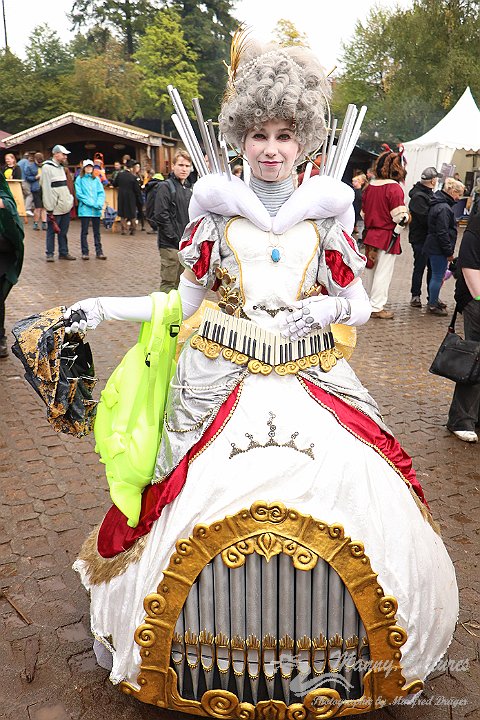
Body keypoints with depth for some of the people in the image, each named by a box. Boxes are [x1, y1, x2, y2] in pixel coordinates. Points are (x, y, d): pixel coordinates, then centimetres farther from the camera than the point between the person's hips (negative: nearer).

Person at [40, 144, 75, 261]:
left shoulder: (61, 167, 15)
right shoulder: (47, 168, -11)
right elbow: (46, 189, -15)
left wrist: (70, 200, 16)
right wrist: (49, 209, -18)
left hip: (65, 207, 8)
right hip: (55, 209, -8)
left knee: (63, 232, 12)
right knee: (51, 231, 1)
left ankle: (63, 252, 20)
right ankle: (49, 254, 8)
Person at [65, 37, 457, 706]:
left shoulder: (324, 212, 8)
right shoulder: (216, 210, 7)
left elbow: (359, 304, 12)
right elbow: (185, 303, 10)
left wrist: (330, 308, -9)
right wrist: (103, 308, 2)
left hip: (313, 375, 1)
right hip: (223, 375, 0)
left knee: (356, 492, -8)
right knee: (203, 499, -7)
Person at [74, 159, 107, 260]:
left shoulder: (96, 179, 12)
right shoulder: (79, 179, 2)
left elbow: (101, 192, 6)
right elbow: (79, 194, -6)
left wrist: (100, 203, -13)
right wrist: (92, 203, -14)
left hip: (96, 210, 3)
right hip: (85, 209, -3)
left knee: (97, 232, 8)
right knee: (84, 232, 2)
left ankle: (99, 252, 12)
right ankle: (85, 252, 7)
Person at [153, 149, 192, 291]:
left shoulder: (188, 189, 17)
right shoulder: (165, 187, -8)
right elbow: (161, 216, -16)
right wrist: (176, 239, -18)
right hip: (170, 245, -8)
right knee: (168, 283, -3)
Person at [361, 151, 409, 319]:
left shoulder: (369, 186, 5)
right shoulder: (394, 188, -14)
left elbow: (363, 211, 13)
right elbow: (400, 217, -18)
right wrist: (396, 232, -2)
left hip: (370, 234, 7)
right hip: (387, 237, -6)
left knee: (370, 270, 16)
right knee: (383, 272, 0)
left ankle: (368, 303, 26)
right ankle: (376, 307, 3)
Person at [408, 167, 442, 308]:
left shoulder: (429, 193, 14)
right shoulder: (418, 197, -18)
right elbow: (426, 218, -24)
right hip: (420, 239, -9)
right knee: (419, 267, 0)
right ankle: (415, 296, 12)